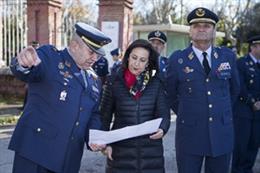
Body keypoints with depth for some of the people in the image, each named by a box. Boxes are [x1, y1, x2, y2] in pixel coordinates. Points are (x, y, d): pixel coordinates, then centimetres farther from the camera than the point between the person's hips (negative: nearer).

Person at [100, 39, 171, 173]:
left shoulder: (156, 83, 2)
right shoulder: (114, 81, 0)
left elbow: (163, 114, -1)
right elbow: (105, 115, 3)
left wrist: (162, 129, -22)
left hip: (151, 150, 1)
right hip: (121, 149, -1)